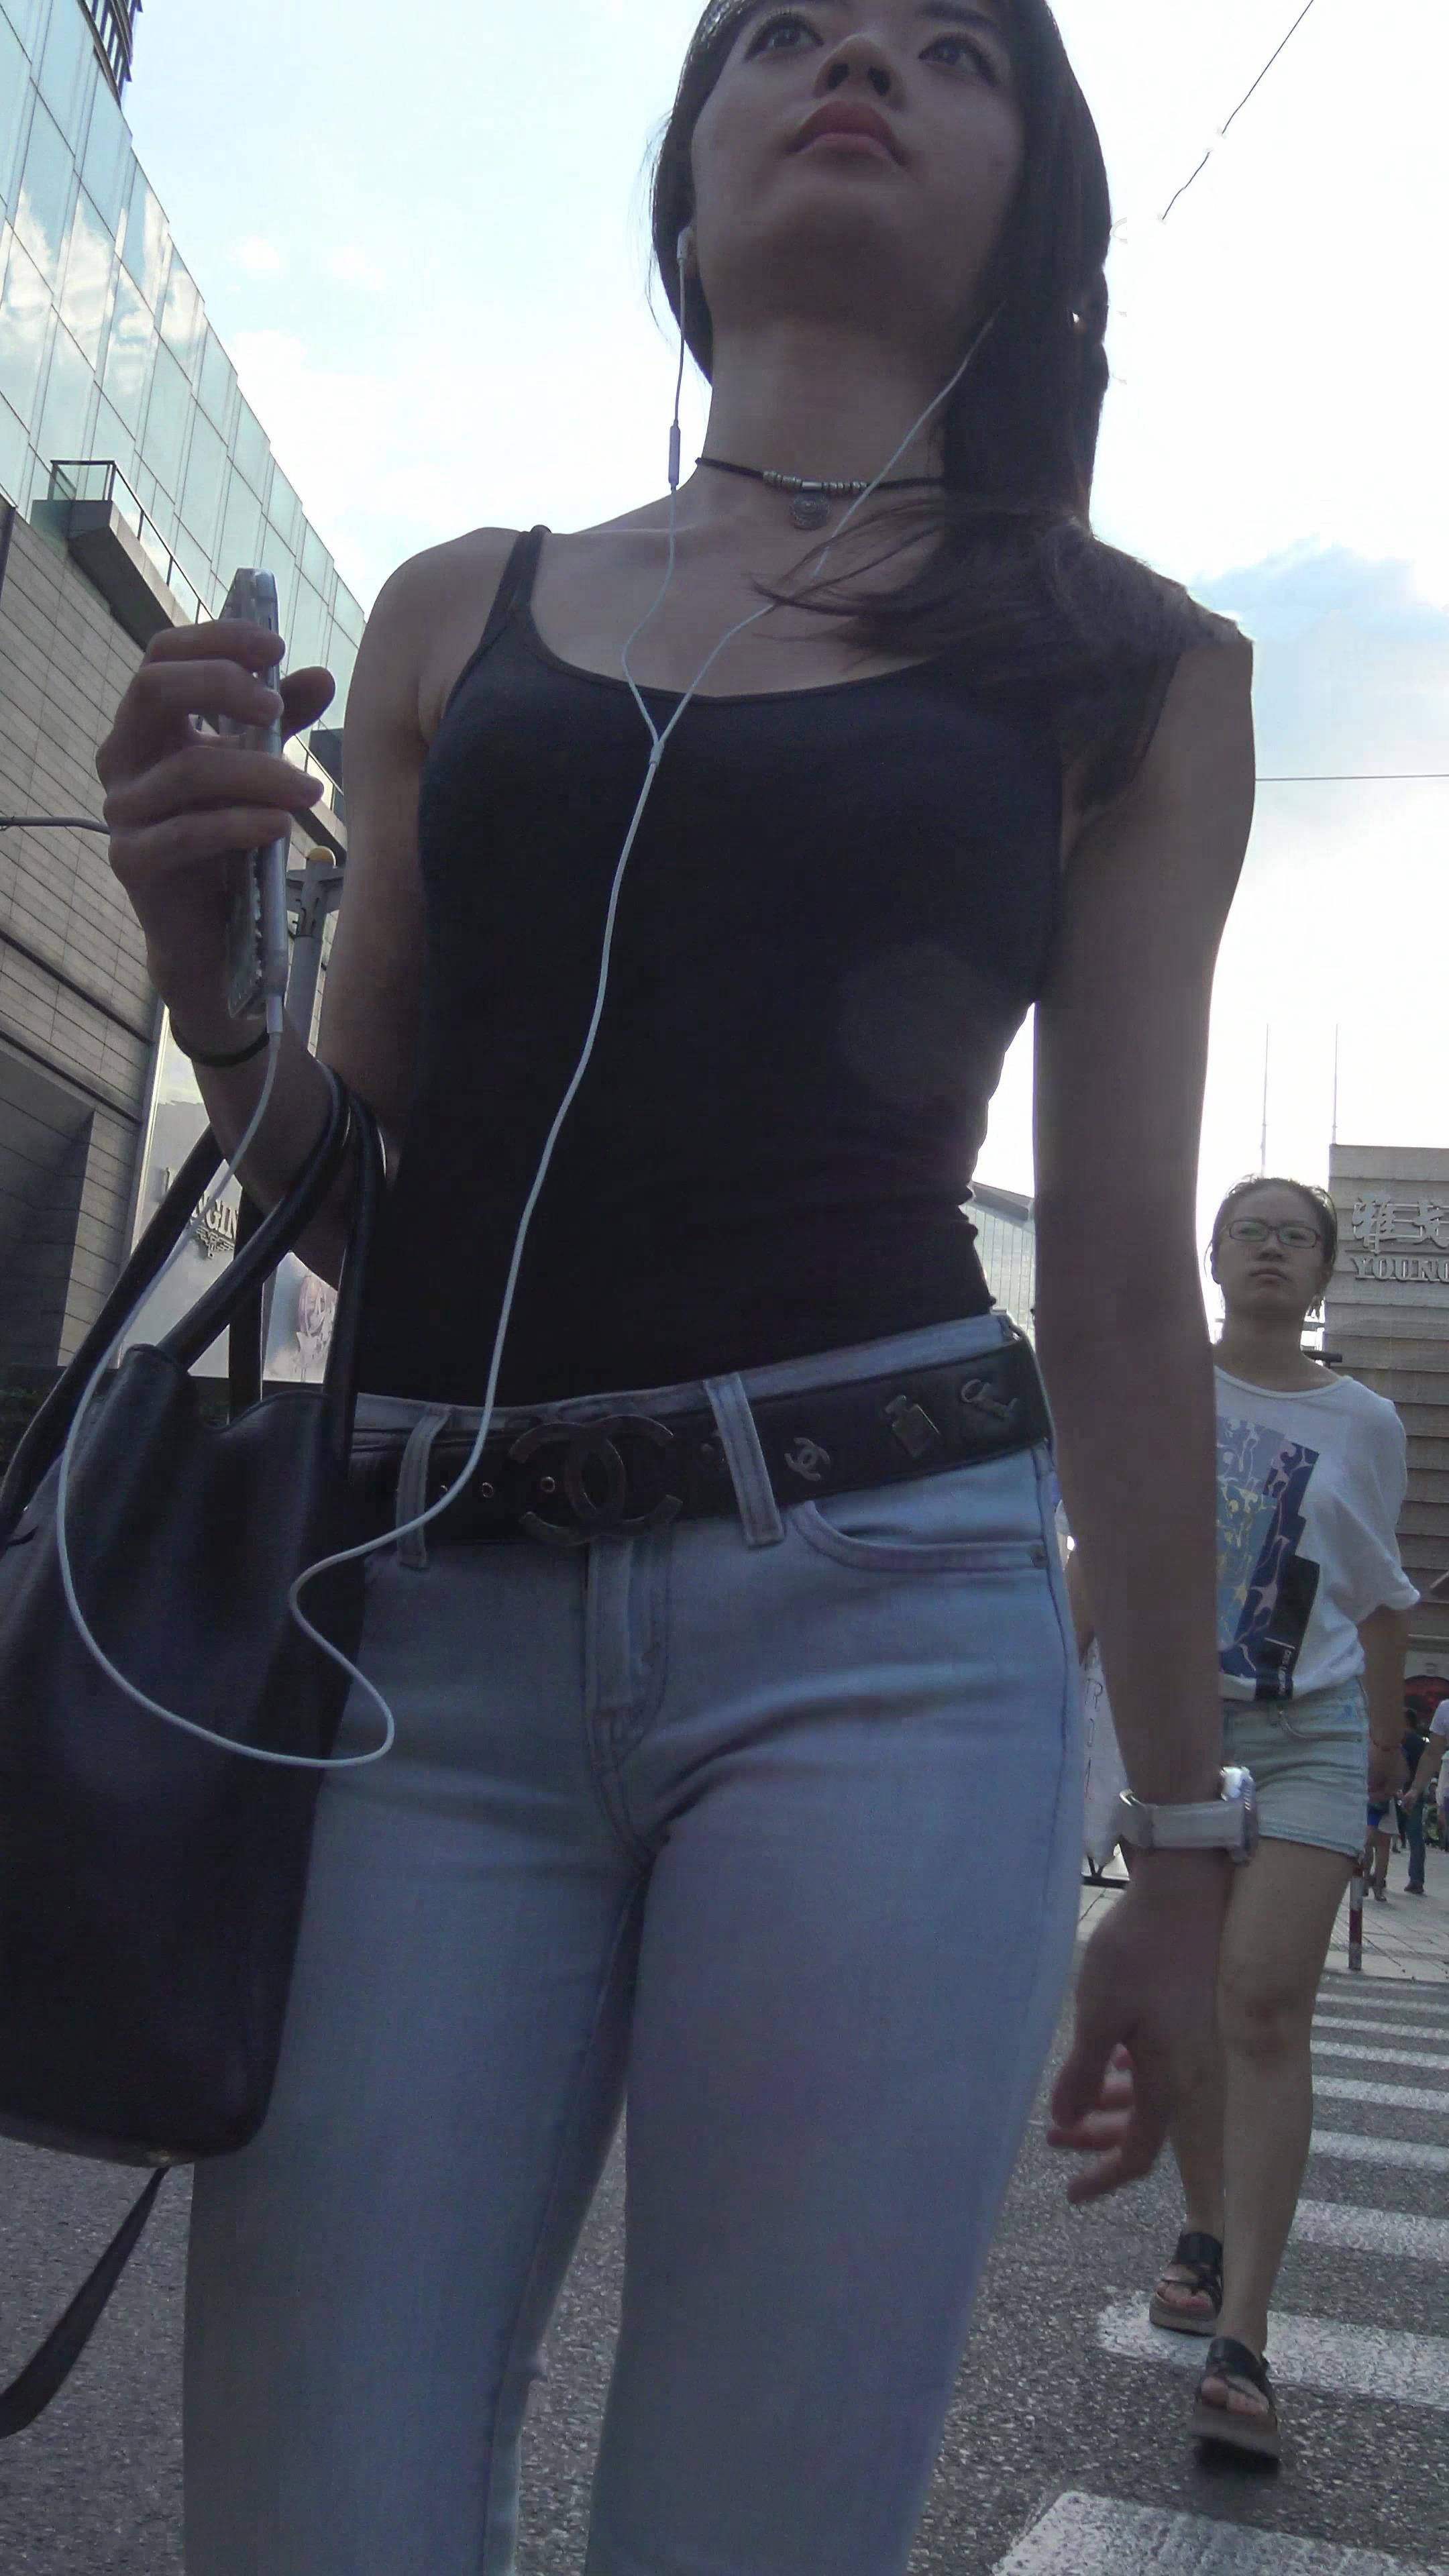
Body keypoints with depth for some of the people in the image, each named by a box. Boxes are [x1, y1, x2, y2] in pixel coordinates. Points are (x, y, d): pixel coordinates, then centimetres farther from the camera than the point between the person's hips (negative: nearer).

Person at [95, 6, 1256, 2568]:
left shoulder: (1130, 667, 11)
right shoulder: (456, 616, 15)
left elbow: (1120, 1272, 8)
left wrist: (1188, 1826, 10)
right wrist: (211, 979, -5)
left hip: (883, 1619, -1)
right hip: (424, 1615, 2)